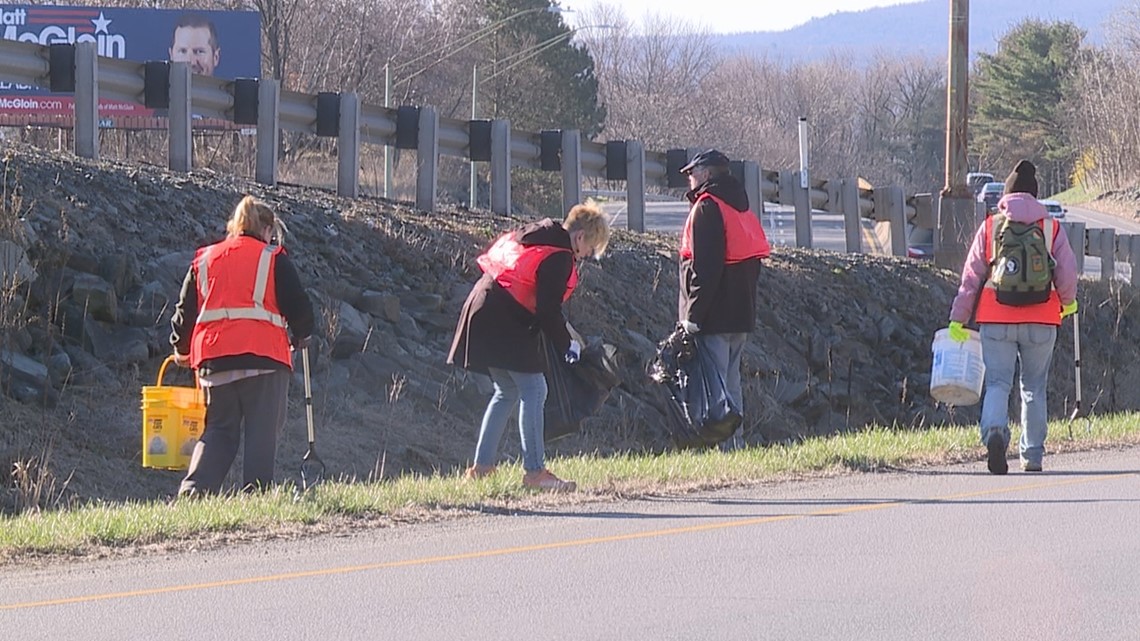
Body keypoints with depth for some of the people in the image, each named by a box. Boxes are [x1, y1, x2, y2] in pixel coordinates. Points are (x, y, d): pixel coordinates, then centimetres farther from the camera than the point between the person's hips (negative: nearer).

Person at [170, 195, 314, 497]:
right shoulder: (273, 259, 5)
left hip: (213, 358, 4)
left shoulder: (204, 260, 16)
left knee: (218, 429, 11)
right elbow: (298, 306, 3)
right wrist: (301, 336, 24)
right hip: (262, 356, -4)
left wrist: (182, 350, 35)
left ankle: (194, 488, -6)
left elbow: (185, 311, 19)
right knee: (262, 432, 0)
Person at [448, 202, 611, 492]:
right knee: (533, 390, -7)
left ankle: (481, 466, 17)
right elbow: (549, 310, -19)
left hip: (482, 313, 10)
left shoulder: (535, 234, 15)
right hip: (509, 326, -10)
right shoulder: (560, 259, -14)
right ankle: (534, 471, -9)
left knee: (507, 392, 17)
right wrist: (567, 345, -5)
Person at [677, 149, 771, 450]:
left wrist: (693, 314, -18)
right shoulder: (741, 208, 18)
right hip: (741, 314, 9)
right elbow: (753, 261, 20)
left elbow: (704, 267, -18)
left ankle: (721, 447, -13)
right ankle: (736, 442, 16)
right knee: (731, 380, 15)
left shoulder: (707, 208, -10)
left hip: (714, 317, -9)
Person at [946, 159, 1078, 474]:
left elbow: (971, 276, 1)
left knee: (997, 383, -2)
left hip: (997, 321, -1)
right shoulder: (1051, 228, 3)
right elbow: (1067, 271, -1)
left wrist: (958, 319, 6)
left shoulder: (990, 227, 3)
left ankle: (994, 432, -30)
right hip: (1040, 322, 1)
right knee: (1034, 388, 13)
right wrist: (1068, 301, 20)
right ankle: (1032, 455, 15)